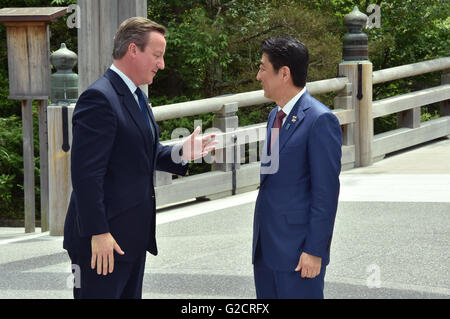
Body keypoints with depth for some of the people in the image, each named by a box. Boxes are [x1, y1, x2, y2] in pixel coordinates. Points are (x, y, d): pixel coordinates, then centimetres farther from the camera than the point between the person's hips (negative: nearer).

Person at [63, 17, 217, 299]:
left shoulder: (136, 96, 15)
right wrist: (98, 233, -24)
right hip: (102, 242, -10)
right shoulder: (100, 98, -17)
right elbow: (86, 174, -22)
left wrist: (181, 153, 4)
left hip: (132, 236, 10)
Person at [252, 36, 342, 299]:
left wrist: (314, 250, -18)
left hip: (297, 248, -9)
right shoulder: (276, 116, 16)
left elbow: (326, 191, -15)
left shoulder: (320, 120, -13)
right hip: (267, 246, 9)